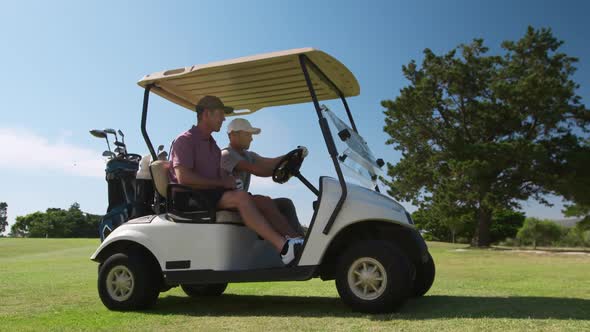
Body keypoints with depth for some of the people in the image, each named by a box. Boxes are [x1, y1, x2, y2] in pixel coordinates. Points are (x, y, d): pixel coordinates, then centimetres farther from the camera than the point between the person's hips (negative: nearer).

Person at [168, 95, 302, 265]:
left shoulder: (213, 144, 26)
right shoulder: (185, 140, -2)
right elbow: (184, 178, -17)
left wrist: (228, 180, -3)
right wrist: (222, 183, -13)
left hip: (213, 195, 8)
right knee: (241, 197, -32)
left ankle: (295, 238, -29)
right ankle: (284, 247, -42)